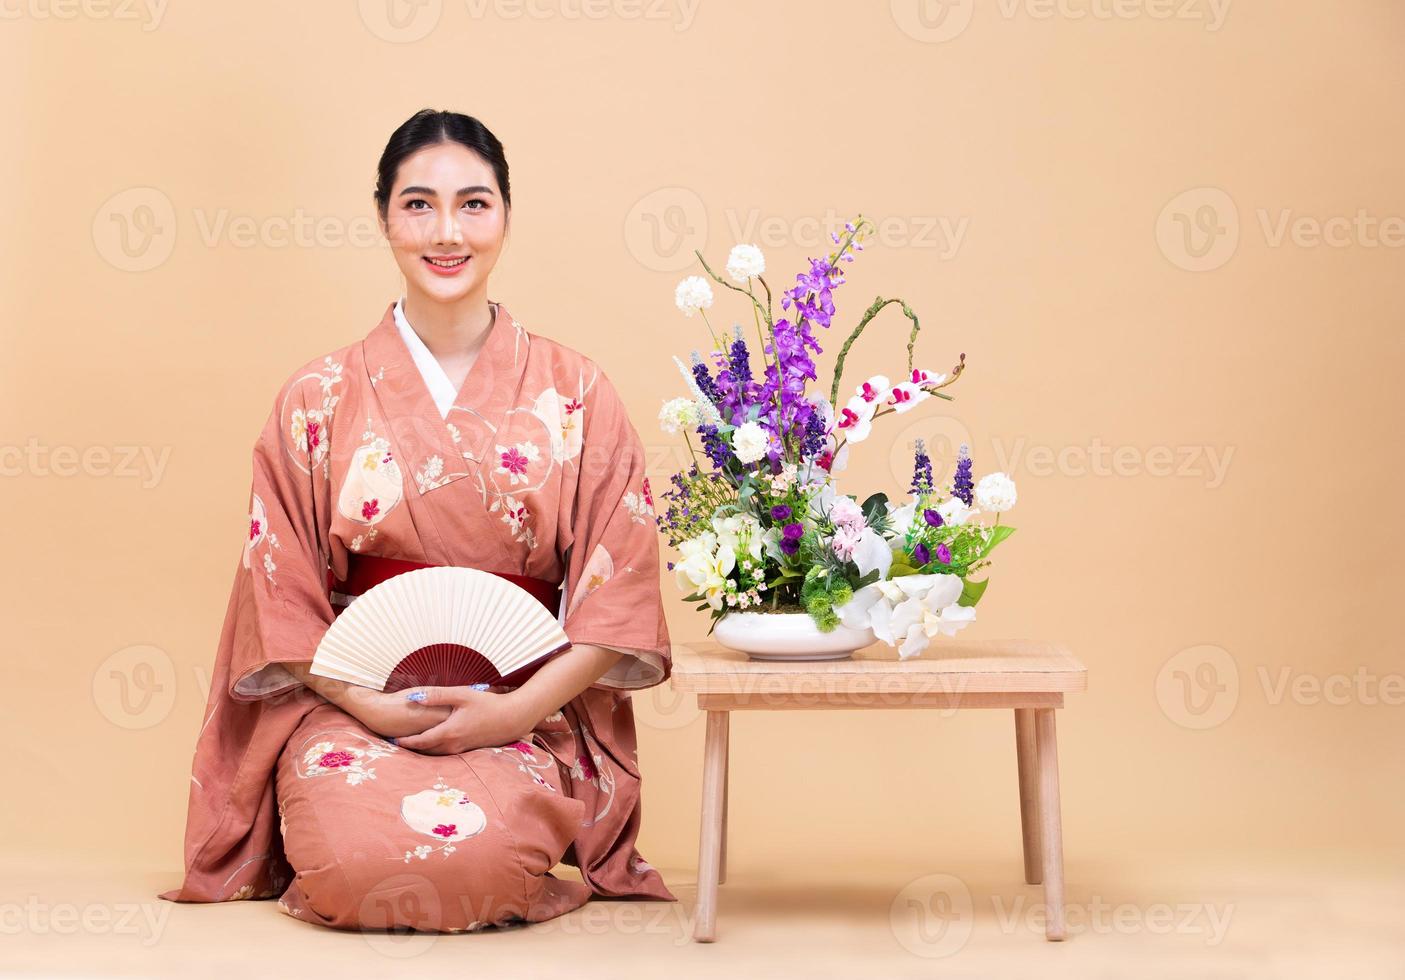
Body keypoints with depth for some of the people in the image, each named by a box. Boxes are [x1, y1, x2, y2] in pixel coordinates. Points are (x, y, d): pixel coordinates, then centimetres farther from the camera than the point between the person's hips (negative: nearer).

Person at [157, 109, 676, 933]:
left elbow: (619, 586, 0)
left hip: (527, 715, 0)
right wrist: (366, 703, -12)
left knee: (474, 854, -32)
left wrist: (518, 709, -13)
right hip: (351, 704, 1)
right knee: (361, 860, -30)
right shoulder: (320, 398, 6)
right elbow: (280, 587, 4)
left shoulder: (575, 393, 4)